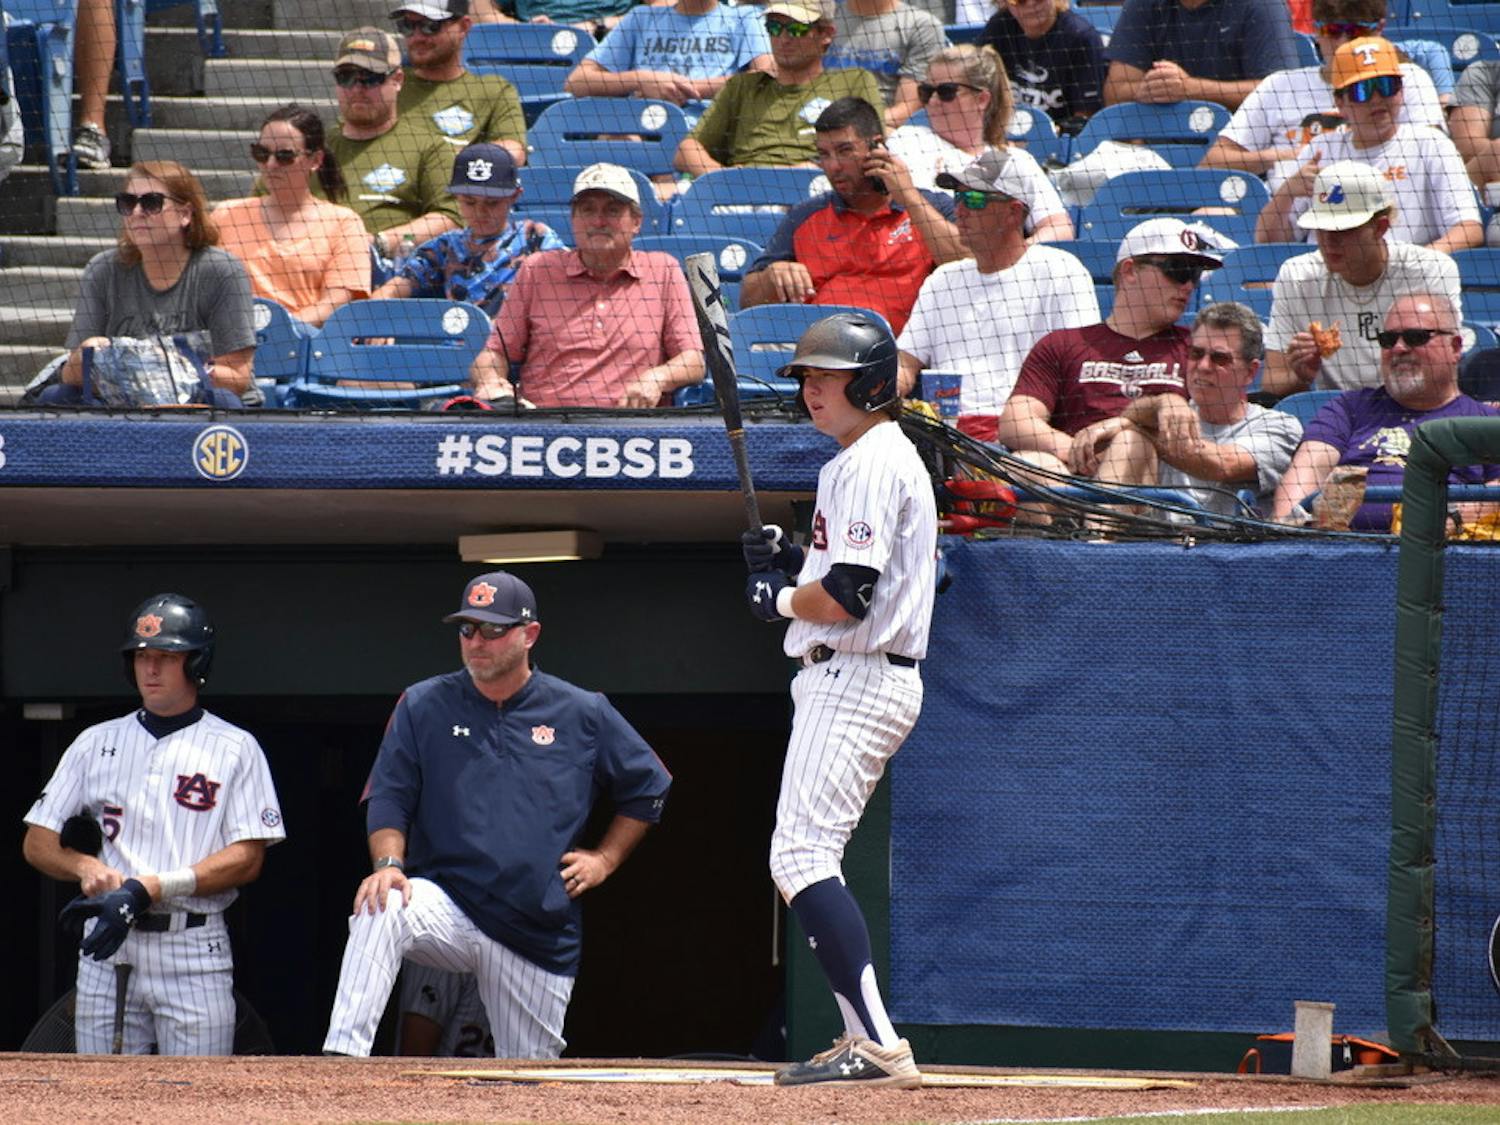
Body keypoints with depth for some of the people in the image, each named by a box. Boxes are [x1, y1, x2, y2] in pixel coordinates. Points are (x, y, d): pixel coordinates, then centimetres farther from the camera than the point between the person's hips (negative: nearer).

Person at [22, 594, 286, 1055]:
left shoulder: (236, 749, 5)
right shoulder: (96, 744, 15)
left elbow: (247, 859, -4)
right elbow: (36, 843, 14)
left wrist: (151, 888, -15)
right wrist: (86, 867, -9)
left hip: (194, 950, -3)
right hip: (107, 950, 3)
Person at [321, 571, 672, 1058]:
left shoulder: (584, 715, 5)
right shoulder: (423, 707, 4)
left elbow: (649, 786, 18)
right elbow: (388, 798, 1)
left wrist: (605, 859, 8)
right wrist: (389, 863, -18)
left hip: (541, 936, 2)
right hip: (446, 904, -2)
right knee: (382, 908, -35)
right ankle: (341, 1060, -44)